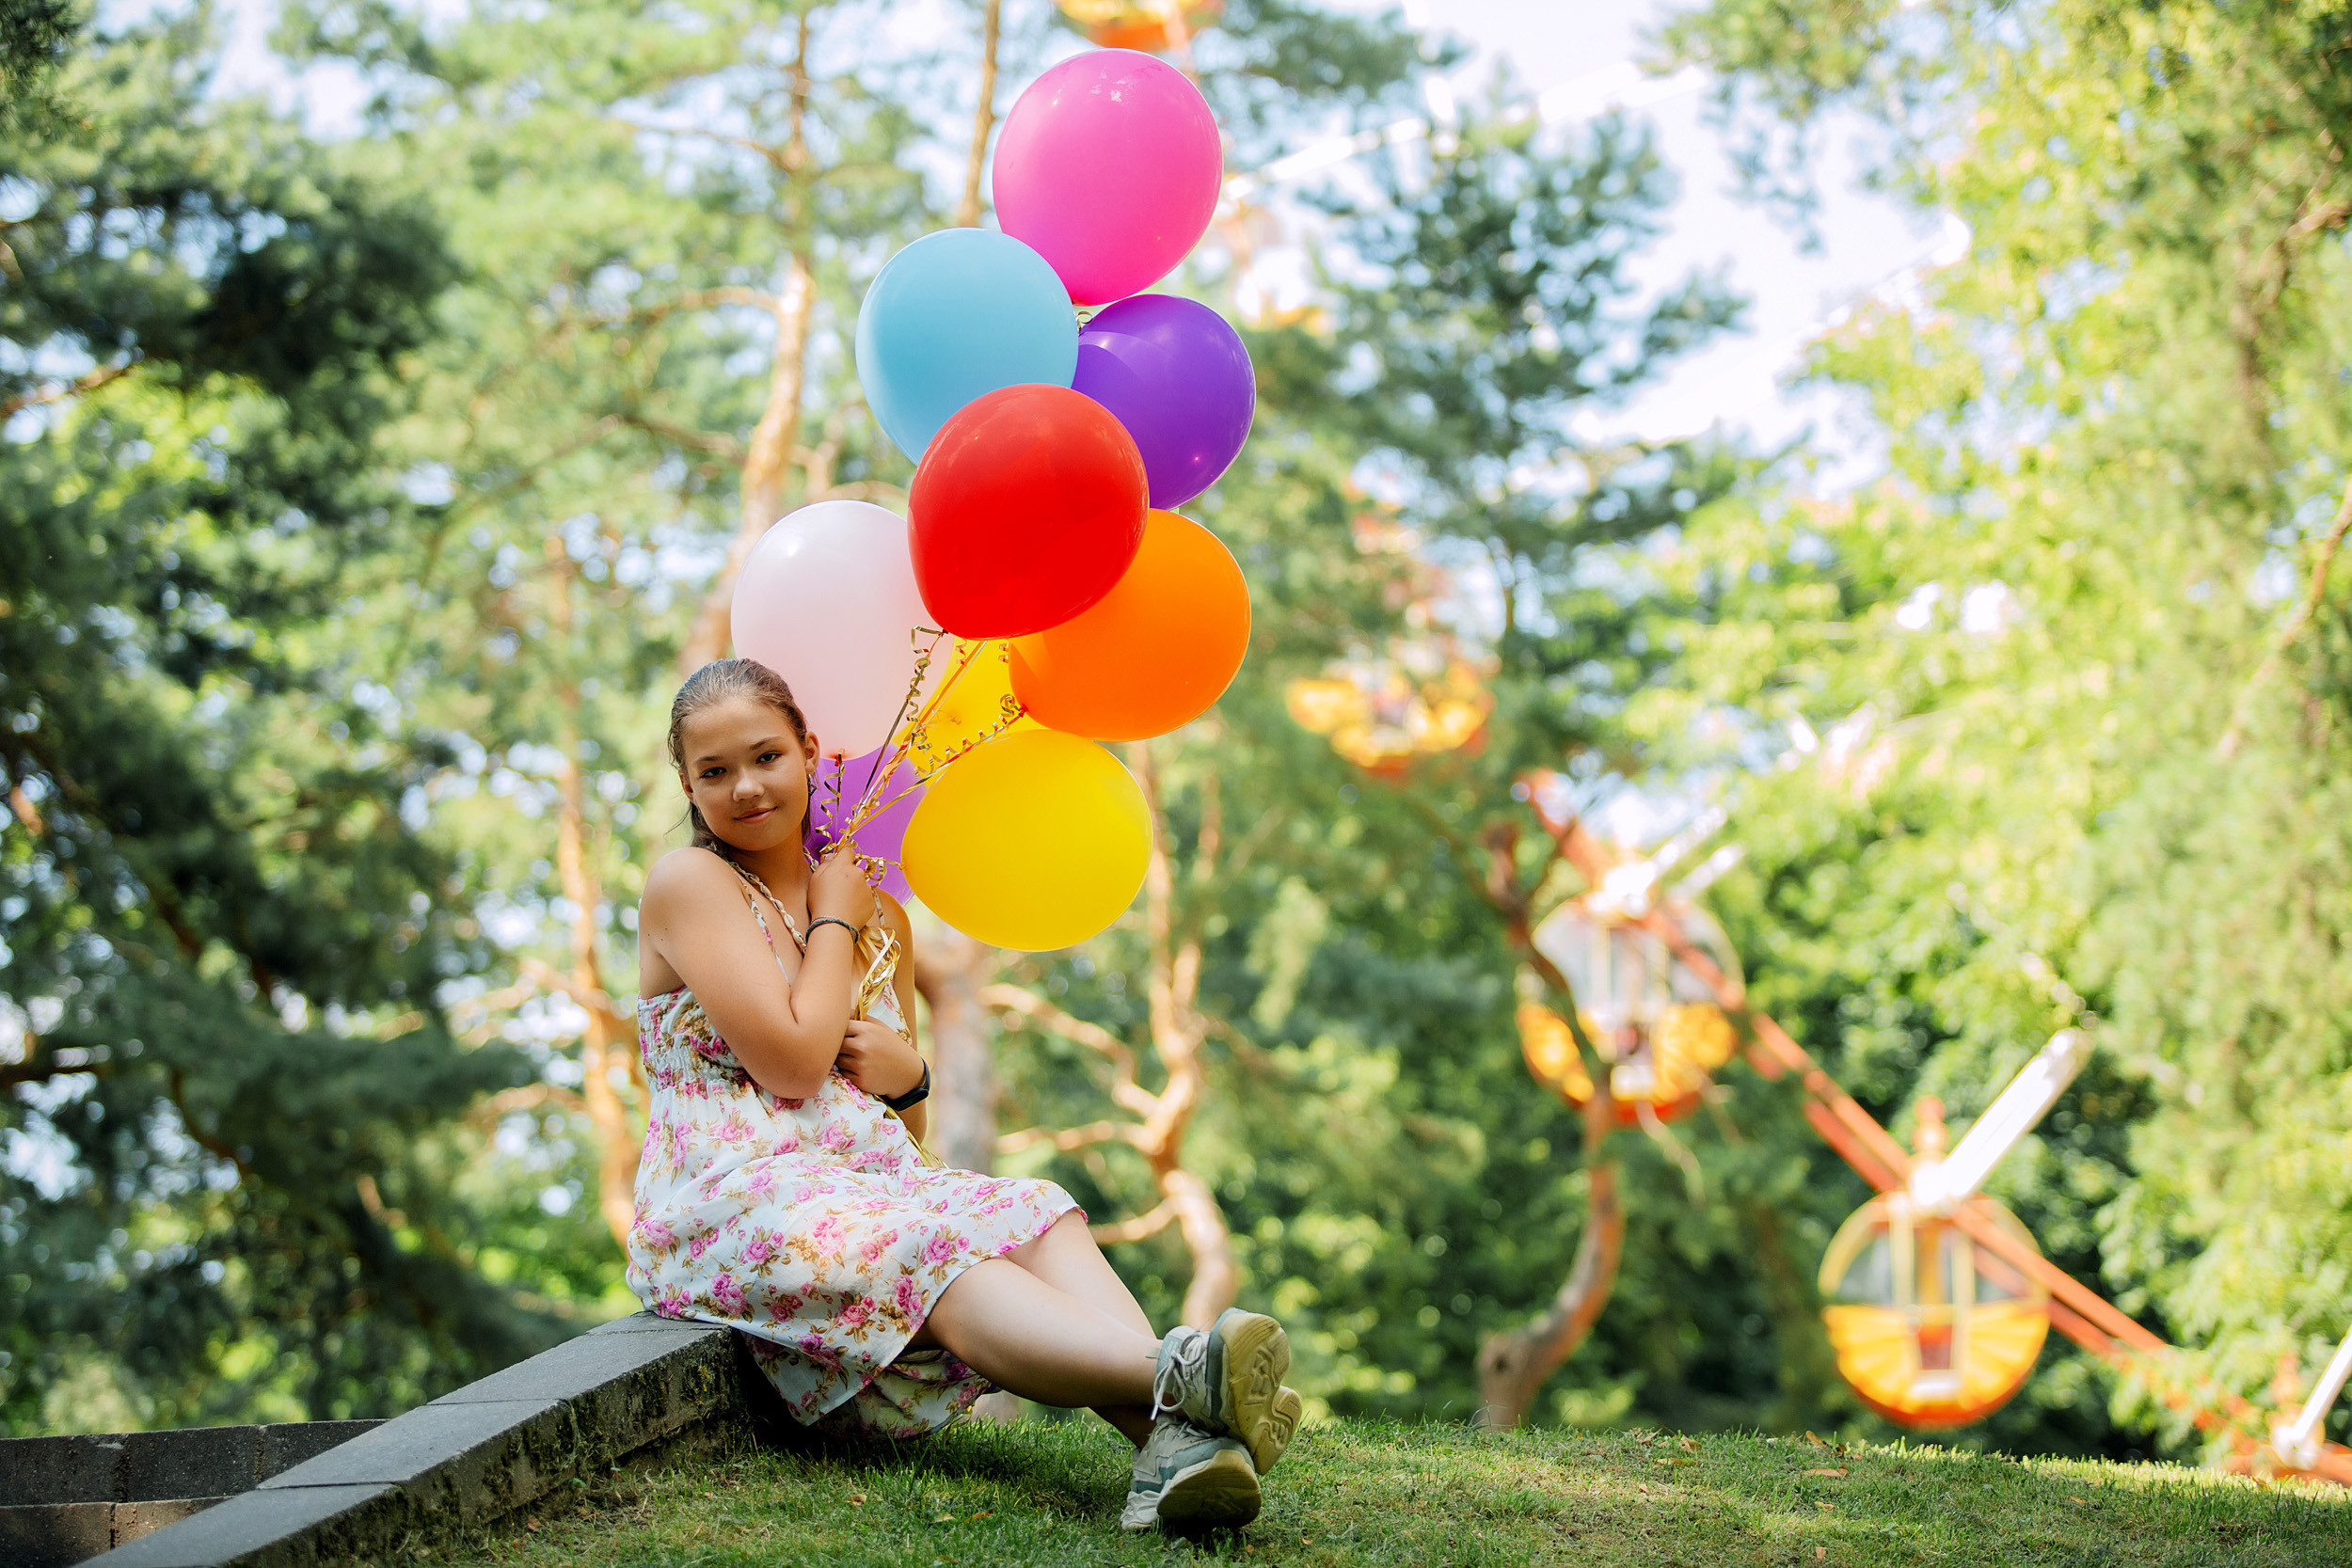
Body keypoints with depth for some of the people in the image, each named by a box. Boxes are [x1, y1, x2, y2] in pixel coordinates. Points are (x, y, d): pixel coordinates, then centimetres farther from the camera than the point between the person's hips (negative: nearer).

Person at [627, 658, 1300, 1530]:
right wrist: (832, 923, 3)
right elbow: (793, 1064, -11)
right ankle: (1177, 1373, -60)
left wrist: (906, 1072, 3)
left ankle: (1171, 1442, -53)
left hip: (870, 1183, 6)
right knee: (931, 1253, -35)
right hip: (730, 1205, -6)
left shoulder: (880, 917, 20)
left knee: (1035, 1219, -25)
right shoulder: (688, 884, 0)